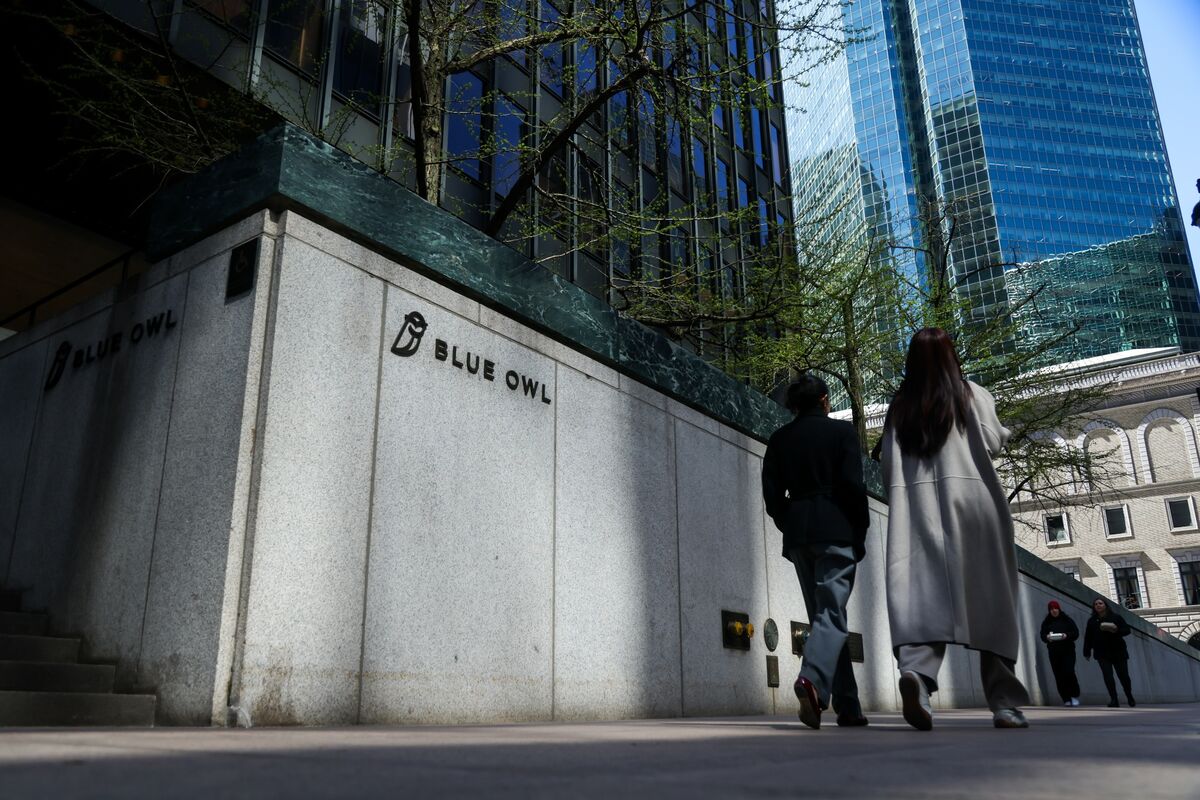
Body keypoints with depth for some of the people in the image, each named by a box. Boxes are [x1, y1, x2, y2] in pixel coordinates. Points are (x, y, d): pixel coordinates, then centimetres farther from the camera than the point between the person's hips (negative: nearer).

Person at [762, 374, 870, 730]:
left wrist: (790, 527, 14)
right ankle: (812, 679, -32)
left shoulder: (779, 439, 11)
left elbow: (771, 493, 5)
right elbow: (853, 485, -7)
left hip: (798, 534, 4)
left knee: (824, 615, 10)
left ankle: (848, 706, 12)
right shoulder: (842, 431, 1)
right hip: (836, 532, -4)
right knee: (831, 614, -7)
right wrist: (860, 533, 0)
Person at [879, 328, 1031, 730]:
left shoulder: (899, 406, 12)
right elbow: (992, 443, -1)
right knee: (990, 602, 6)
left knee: (922, 593, -9)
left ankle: (915, 668, -36)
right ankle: (1005, 703, 8)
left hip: (915, 508, 2)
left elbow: (888, 462, 6)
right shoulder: (973, 395, 7)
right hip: (969, 500, -1)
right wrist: (1003, 431, 20)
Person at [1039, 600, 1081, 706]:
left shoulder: (1067, 620, 7)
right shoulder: (1046, 622, 11)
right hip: (1053, 652, 2)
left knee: (1069, 672, -16)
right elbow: (1042, 636, 6)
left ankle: (1075, 696, 1)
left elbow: (1076, 633, 2)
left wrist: (1066, 635, -17)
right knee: (1059, 676, -2)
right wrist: (1047, 637, -17)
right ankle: (1066, 700, 4)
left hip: (1068, 650, -2)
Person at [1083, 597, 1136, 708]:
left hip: (1118, 651, 0)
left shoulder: (1116, 618, 3)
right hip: (1102, 654, 0)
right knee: (1108, 676, -13)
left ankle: (1130, 698, 30)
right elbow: (1088, 638, 6)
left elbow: (1127, 630, -1)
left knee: (1123, 675, 7)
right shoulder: (1092, 621, 6)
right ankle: (1113, 700, -12)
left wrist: (1117, 630, -21)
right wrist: (1087, 652, 5)